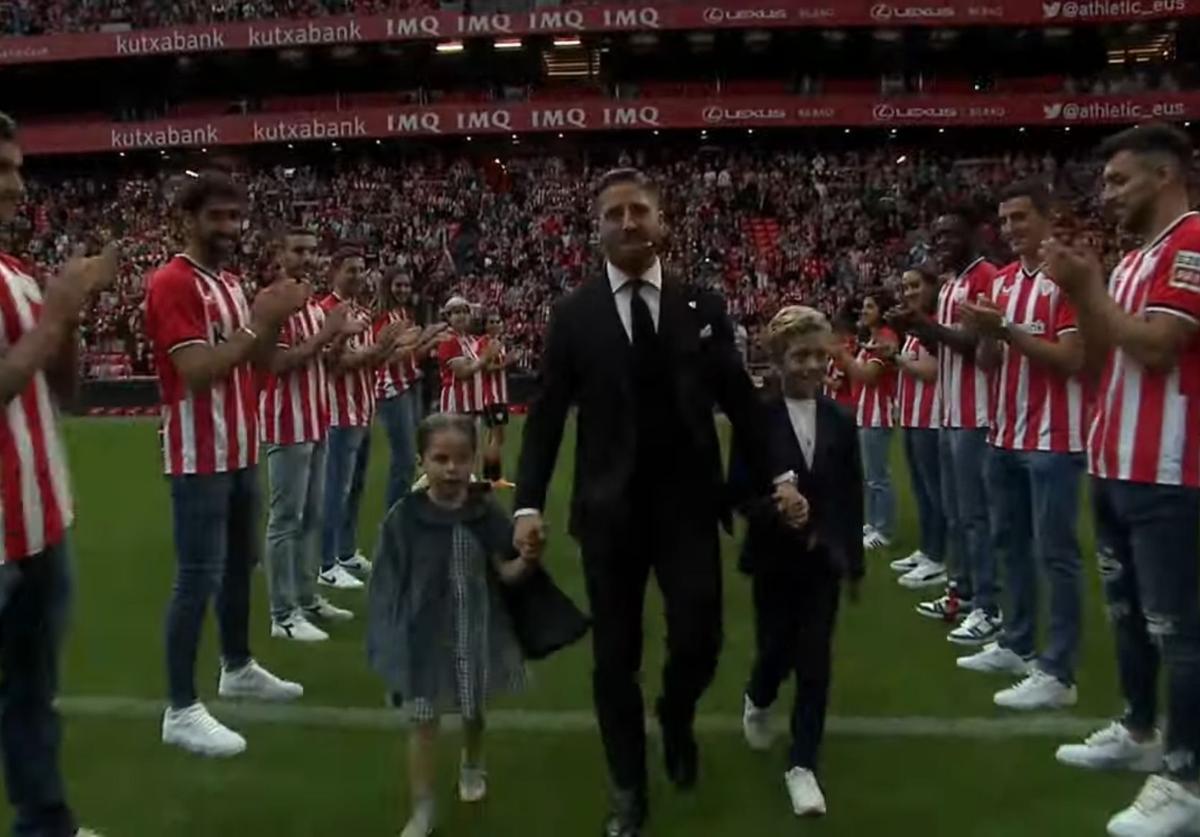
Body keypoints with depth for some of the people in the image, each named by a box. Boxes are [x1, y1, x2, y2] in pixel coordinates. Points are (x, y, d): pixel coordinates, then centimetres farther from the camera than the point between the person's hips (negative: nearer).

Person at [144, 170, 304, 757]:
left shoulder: (231, 284, 13)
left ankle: (237, 668, 34)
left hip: (241, 451, 9)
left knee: (239, 564, 18)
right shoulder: (172, 284, -15)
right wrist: (256, 323, -21)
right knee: (198, 578, -6)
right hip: (200, 458, -9)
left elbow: (257, 360, 14)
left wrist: (275, 320, -3)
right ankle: (181, 711, 3)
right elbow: (197, 373, -24)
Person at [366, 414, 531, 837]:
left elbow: (505, 573, -5)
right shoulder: (403, 518, -14)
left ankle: (472, 765, 54)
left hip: (475, 635, 2)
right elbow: (387, 585, -7)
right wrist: (387, 643, -6)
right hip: (423, 638, -2)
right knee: (423, 723, 6)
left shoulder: (487, 513, -9)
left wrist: (527, 558, -26)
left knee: (474, 710, 23)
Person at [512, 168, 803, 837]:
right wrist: (529, 504, -6)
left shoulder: (702, 306, 3)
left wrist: (778, 475, 2)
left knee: (699, 639, 0)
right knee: (615, 655, 8)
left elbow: (740, 397, 7)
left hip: (688, 503, 0)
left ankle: (677, 720, 37)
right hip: (609, 508, 0)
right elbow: (547, 414, 0)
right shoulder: (574, 315, 1)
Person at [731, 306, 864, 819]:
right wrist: (777, 513, -27)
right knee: (776, 651, 8)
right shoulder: (757, 420, -10)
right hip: (774, 558, -2)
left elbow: (852, 497, 6)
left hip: (823, 559, 2)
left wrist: (855, 562, 8)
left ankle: (802, 765, 13)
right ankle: (758, 701, 43)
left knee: (815, 662, 2)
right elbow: (737, 491, -9)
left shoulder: (840, 422, 1)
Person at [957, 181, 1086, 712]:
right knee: (1012, 544, 15)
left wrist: (1007, 330, -20)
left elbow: (1072, 358, -18)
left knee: (1056, 554, -4)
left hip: (1051, 439, -8)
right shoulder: (1002, 282, 14)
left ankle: (1059, 673, 2)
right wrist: (985, 335, -5)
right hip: (1006, 435, 8)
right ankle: (1017, 645, 27)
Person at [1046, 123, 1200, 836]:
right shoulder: (1135, 258, 17)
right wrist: (1084, 287, 4)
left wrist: (1086, 287, -11)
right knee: (1128, 611, 18)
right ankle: (1140, 732, 31)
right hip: (1116, 466, 10)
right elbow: (1099, 359, 16)